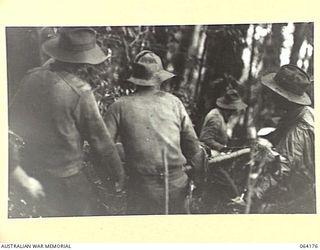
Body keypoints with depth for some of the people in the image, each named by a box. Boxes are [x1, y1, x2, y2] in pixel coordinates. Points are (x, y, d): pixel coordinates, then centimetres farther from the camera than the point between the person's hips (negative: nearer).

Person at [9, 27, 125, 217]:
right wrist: (118, 173, -2)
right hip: (66, 178, -6)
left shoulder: (32, 78, -5)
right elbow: (99, 139, -14)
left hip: (33, 170, 6)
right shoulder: (79, 91, -21)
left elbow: (15, 122, 6)